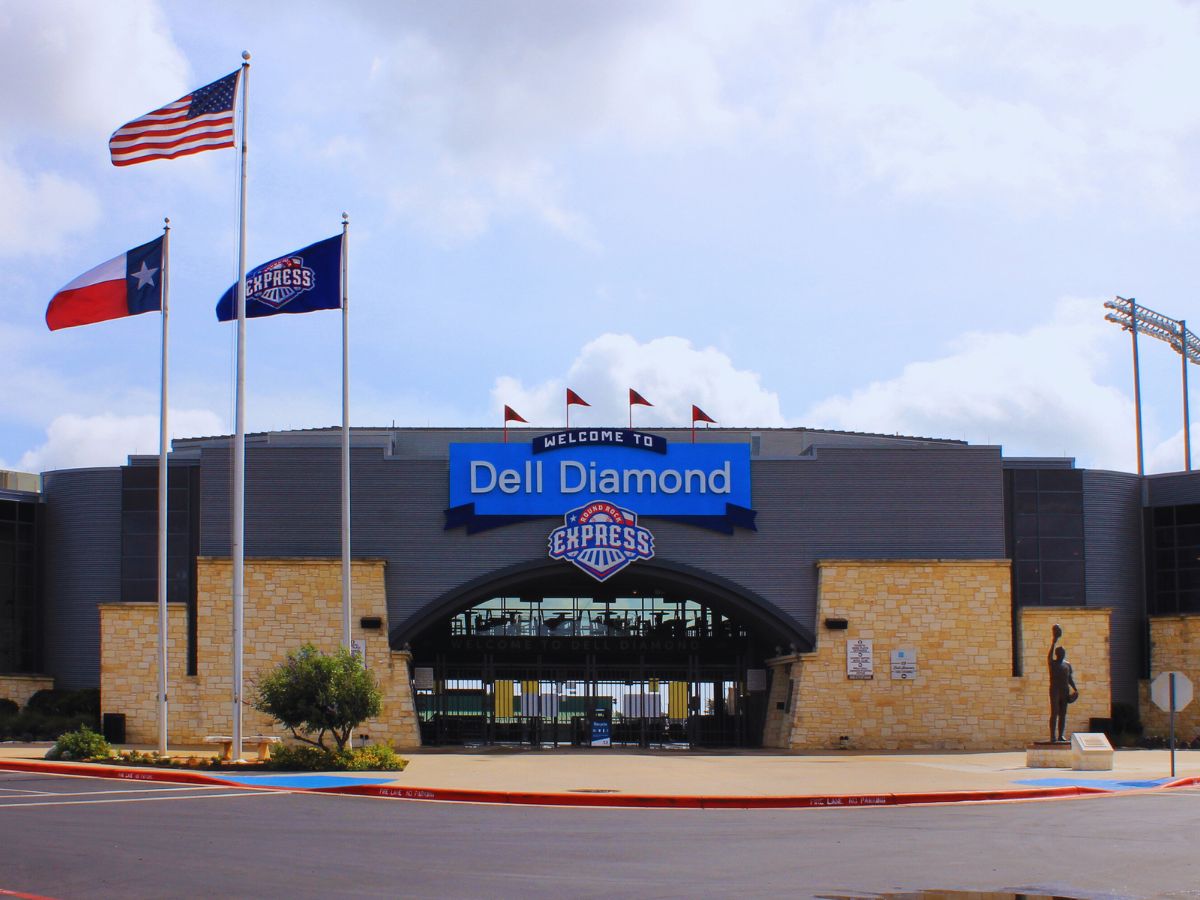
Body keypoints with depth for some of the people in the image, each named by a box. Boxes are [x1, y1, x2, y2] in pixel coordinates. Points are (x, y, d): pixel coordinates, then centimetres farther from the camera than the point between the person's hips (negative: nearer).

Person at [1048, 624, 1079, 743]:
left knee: (1063, 713, 4)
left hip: (1065, 690, 5)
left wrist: (1074, 689, 3)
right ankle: (1053, 736, -12)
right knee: (1054, 713, -9)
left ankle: (1061, 735, 7)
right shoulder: (1052, 663, -1)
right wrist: (1054, 641, -27)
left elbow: (1070, 678, 15)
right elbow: (1050, 655, -19)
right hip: (1055, 690, -5)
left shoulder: (1067, 665, 14)